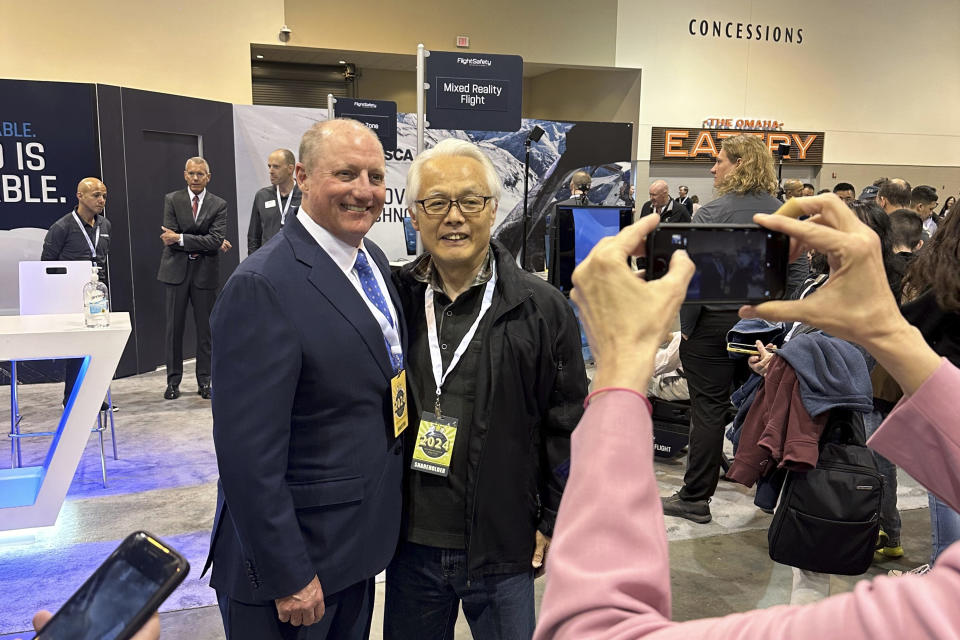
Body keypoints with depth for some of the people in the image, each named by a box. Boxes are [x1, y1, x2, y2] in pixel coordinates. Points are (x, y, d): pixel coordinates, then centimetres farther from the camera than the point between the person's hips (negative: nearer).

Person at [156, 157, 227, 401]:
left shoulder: (218, 205, 3)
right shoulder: (172, 200, 4)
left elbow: (216, 240, -11)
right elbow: (169, 238, -6)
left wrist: (181, 239, -16)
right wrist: (205, 243, -10)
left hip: (205, 271, 0)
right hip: (176, 270, 0)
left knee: (205, 328, 5)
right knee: (174, 327, 4)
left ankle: (204, 381, 14)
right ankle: (173, 381, 14)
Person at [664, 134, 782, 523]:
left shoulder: (712, 213, -14)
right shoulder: (782, 212, 5)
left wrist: (685, 327, -11)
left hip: (716, 323, -6)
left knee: (709, 406, -1)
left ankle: (696, 498, 7)